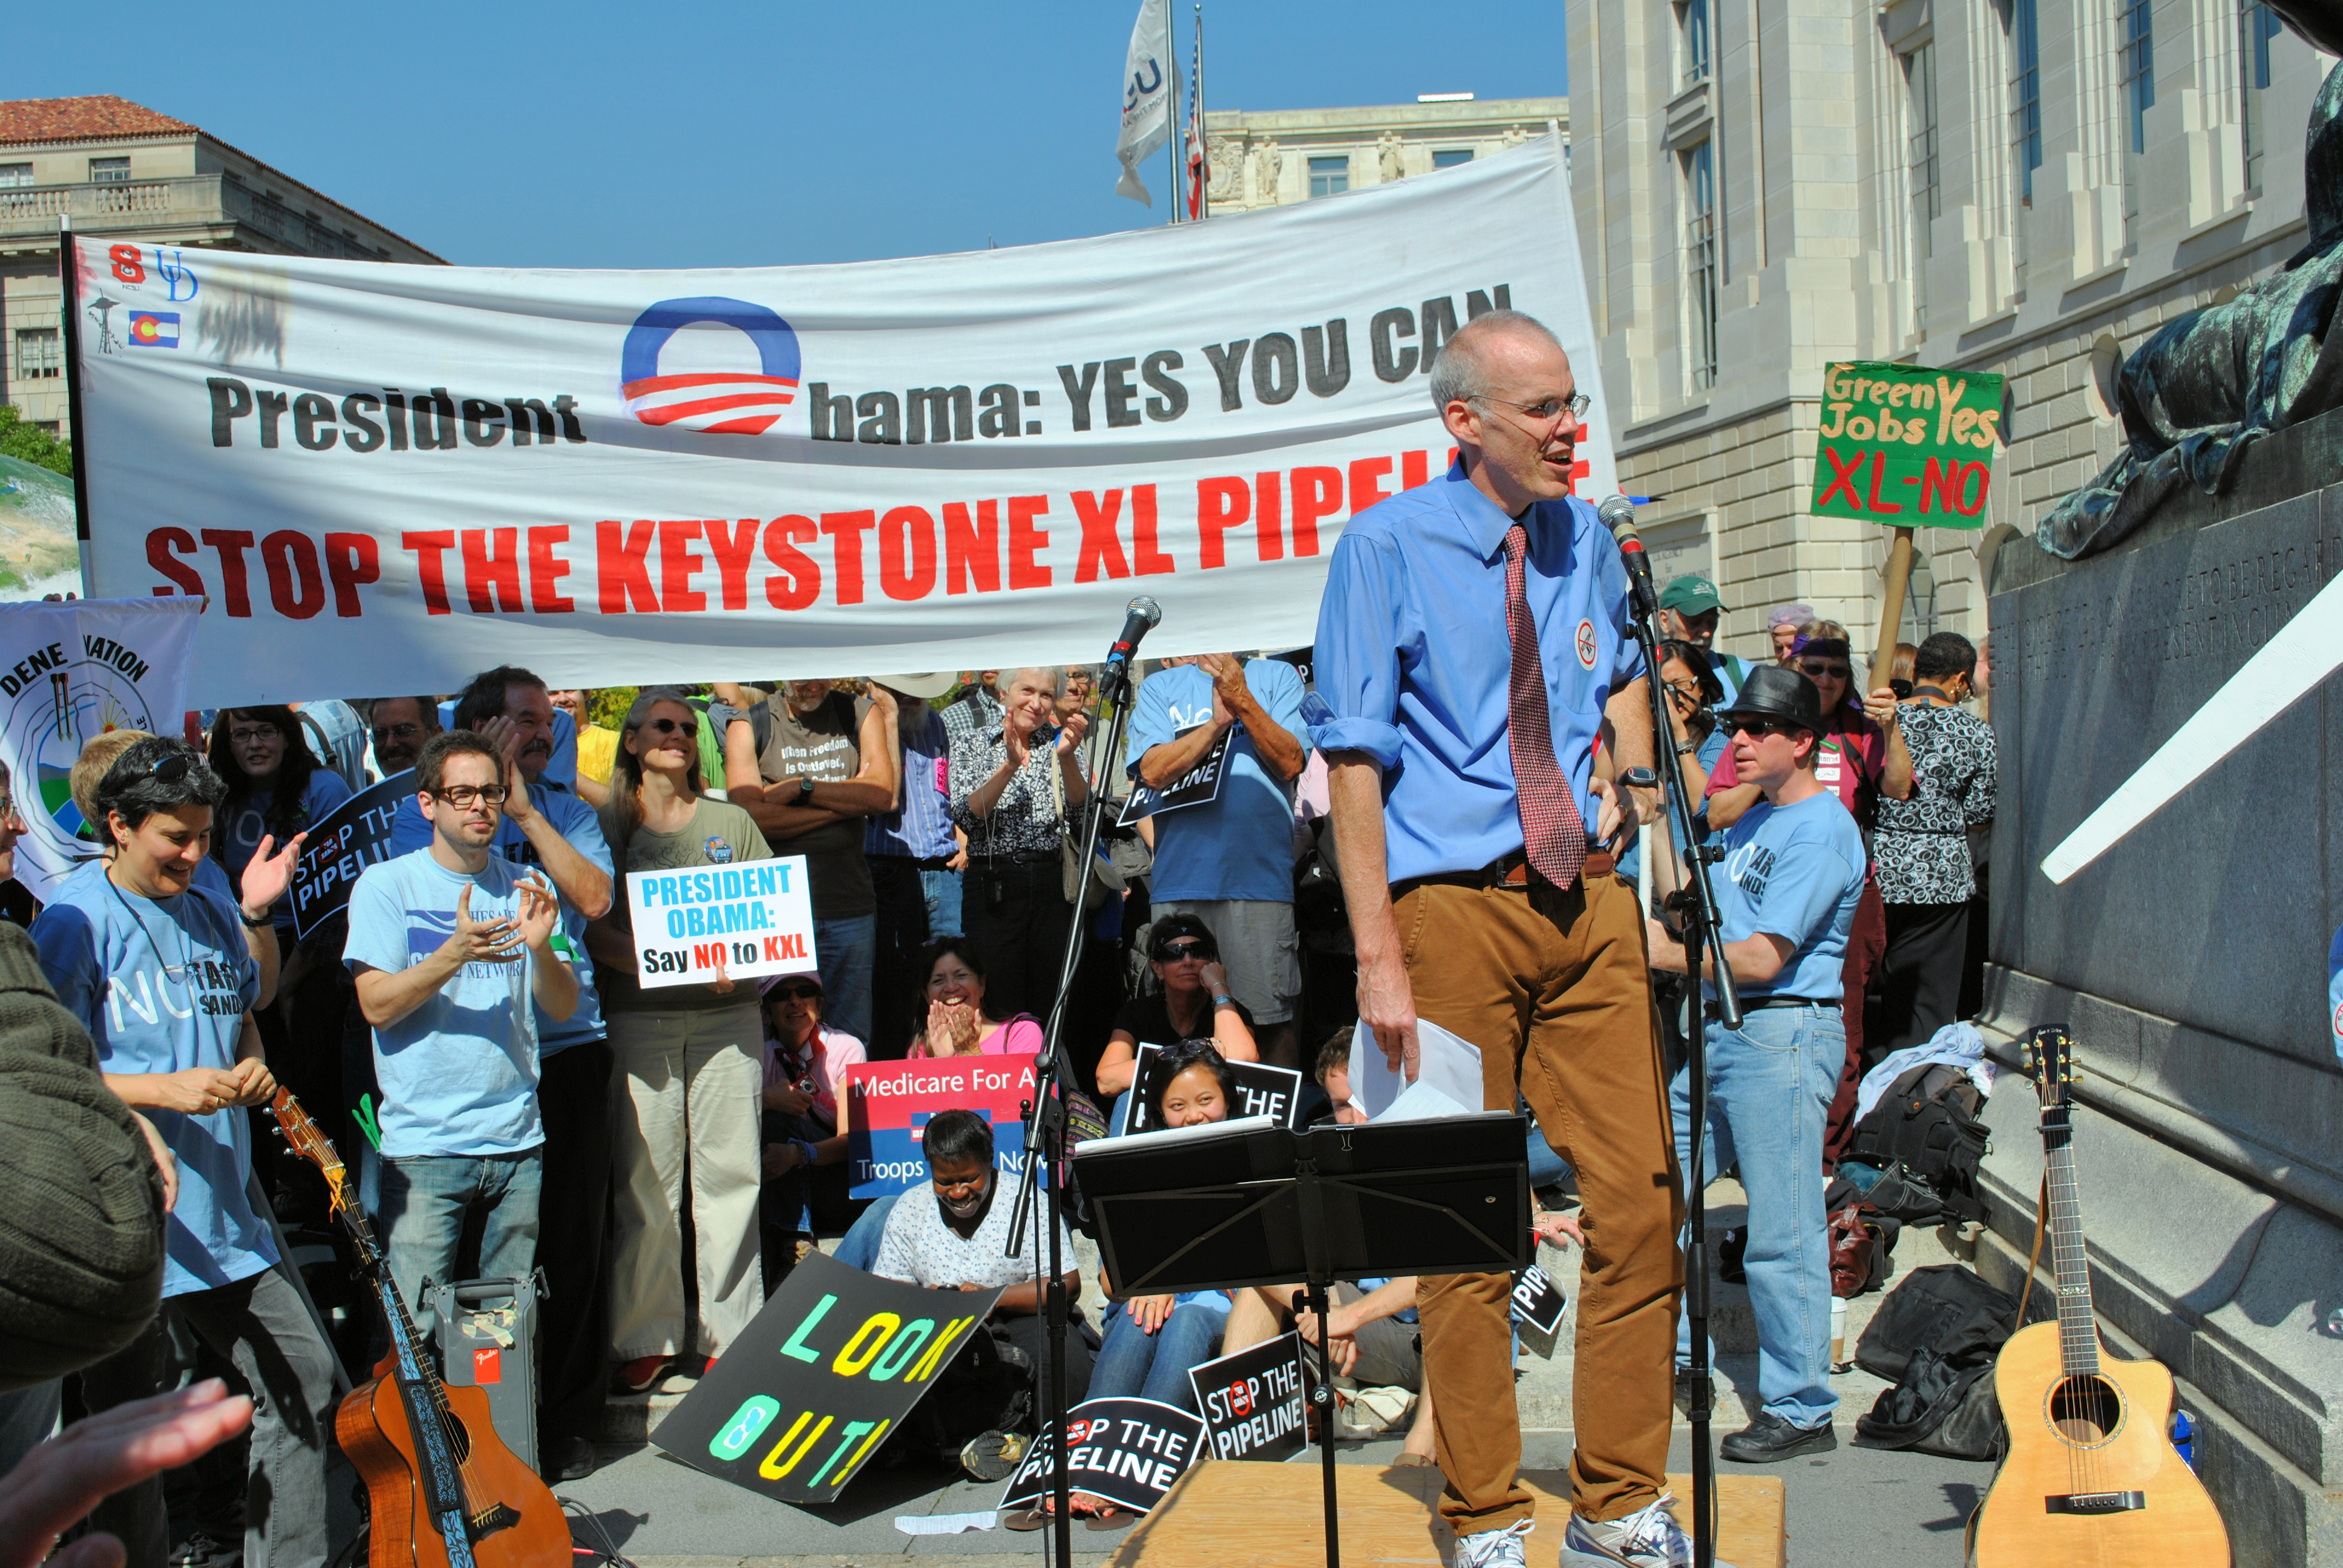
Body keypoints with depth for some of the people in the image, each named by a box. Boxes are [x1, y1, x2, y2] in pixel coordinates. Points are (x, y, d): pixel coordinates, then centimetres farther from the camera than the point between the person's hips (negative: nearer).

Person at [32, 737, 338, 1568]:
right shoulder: (74, 923, -10)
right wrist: (166, 1090, -24)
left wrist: (253, 1066, 0)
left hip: (223, 1212, 7)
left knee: (304, 1379, 10)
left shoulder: (211, 907, 10)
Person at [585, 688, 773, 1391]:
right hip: (640, 1017, -1)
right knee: (644, 1179, -3)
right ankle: (646, 1337, 8)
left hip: (728, 1015, 1)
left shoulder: (732, 822, 14)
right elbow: (595, 929, -2)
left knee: (729, 1174, 0)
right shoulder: (607, 825, 8)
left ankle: (729, 1333, 9)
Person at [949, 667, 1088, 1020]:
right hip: (993, 888, -1)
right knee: (1000, 1008, -1)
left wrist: (1066, 758, -21)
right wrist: (1009, 766, -21)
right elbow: (966, 815, -9)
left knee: (1054, 1008, 2)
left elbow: (1079, 811, -5)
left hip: (1053, 885, 1)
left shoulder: (1062, 745, 10)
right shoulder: (971, 746, 7)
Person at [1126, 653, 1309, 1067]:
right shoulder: (1158, 687, 14)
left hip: (1259, 880, -1)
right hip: (1179, 881, 1)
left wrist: (1242, 700, -12)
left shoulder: (1277, 676, 11)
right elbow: (1154, 771, -1)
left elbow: (1290, 763, -2)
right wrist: (1218, 721, -9)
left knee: (1270, 1020, -3)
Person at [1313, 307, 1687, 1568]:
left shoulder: (1584, 540, 10)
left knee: (1641, 1200, 4)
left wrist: (1635, 782, 10)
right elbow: (1355, 759, -8)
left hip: (1586, 898, 5)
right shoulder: (1388, 546, -5)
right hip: (1453, 906, -4)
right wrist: (1377, 957, -14)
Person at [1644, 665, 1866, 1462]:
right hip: (1721, 1034, 10)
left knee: (1782, 1232, -5)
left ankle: (1802, 1411, 5)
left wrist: (1664, 955, -11)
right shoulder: (1754, 823, 18)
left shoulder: (1821, 831, -13)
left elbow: (1764, 957, -19)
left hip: (1784, 1039, -10)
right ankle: (1678, 1353, 29)